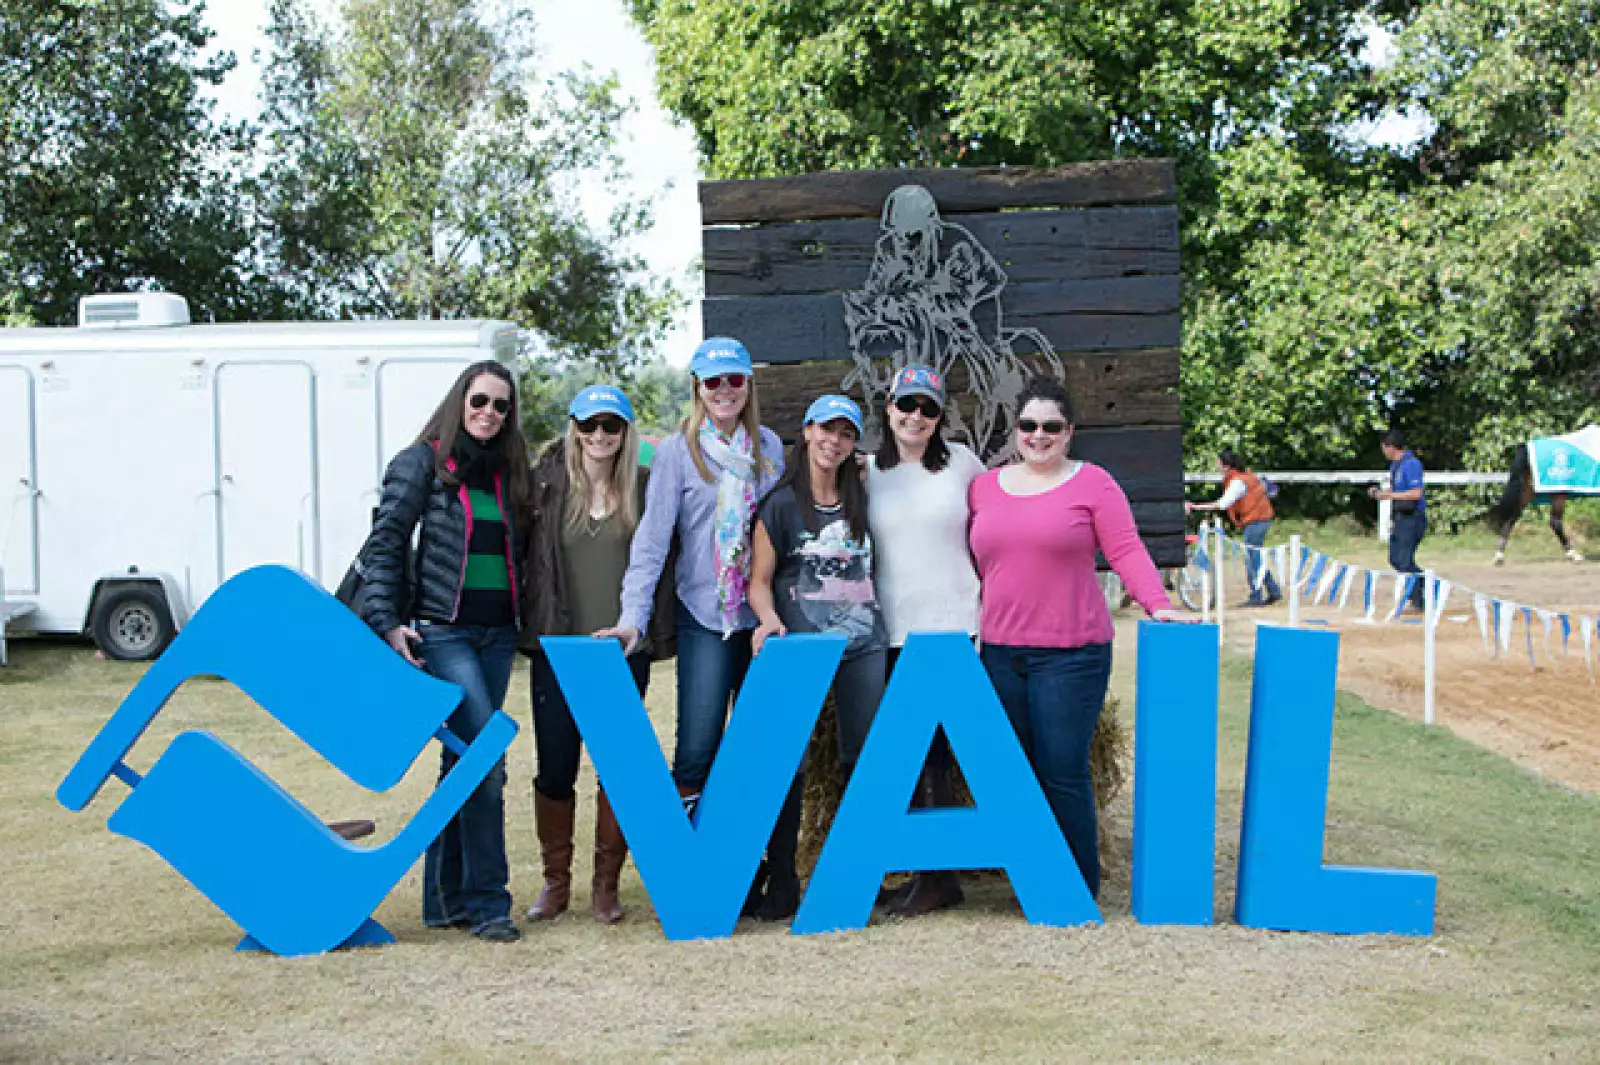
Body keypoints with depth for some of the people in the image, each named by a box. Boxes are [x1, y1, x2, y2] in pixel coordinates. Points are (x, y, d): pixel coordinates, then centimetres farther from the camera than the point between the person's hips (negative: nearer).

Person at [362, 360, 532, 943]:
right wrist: (387, 621, -13)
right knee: (487, 759, -13)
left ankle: (445, 899, 20)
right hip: (441, 631, -6)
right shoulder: (421, 463, -3)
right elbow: (385, 544, -6)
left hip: (497, 633, 6)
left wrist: (523, 617, 12)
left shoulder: (506, 470, 13)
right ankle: (485, 901, -4)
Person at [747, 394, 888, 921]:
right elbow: (759, 579, -1)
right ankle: (781, 882, 2)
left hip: (863, 641, 4)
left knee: (865, 756, 7)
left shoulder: (860, 499, 13)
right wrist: (769, 619, -19)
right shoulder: (781, 503, 0)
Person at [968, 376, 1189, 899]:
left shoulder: (1092, 482, 0)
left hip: (1071, 654, -4)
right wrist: (976, 627, 8)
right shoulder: (985, 487, 12)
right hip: (1000, 652, 4)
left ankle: (1080, 895, 9)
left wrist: (1158, 605, -18)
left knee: (1063, 774, -4)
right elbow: (977, 564, 15)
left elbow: (1126, 551, -6)